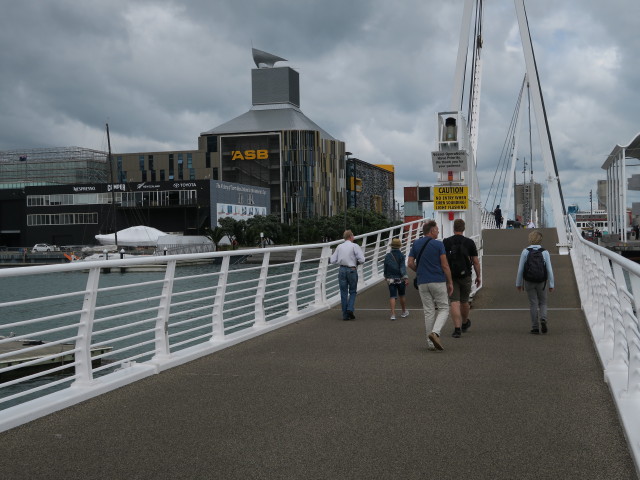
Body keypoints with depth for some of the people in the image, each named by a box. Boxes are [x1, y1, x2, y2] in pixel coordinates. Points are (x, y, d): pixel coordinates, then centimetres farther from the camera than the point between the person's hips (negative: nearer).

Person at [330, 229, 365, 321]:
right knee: (353, 291, 12)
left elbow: (333, 260, 5)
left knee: (343, 293, 7)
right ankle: (350, 309, -8)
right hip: (352, 270, -3)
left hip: (342, 270, 3)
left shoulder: (339, 246, 6)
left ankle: (345, 315, 8)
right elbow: (362, 260, -12)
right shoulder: (355, 246, -5)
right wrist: (356, 263, 7)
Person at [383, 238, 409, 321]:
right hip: (401, 279, 0)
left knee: (392, 296, -3)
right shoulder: (401, 255, -7)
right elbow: (403, 267, -17)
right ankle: (404, 312, 30)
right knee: (401, 296, 16)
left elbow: (385, 268, 8)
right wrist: (406, 277, -22)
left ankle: (393, 314, -15)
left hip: (391, 279, 1)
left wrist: (386, 276, 25)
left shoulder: (387, 256, -1)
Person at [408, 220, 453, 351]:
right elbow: (445, 265, -8)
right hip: (438, 281, -4)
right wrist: (450, 282, 1)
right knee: (444, 309, 6)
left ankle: (430, 343, 6)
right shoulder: (438, 244, -6)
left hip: (422, 283, 4)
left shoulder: (416, 244, 7)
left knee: (429, 311, 8)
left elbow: (410, 264, 4)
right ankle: (435, 332, -17)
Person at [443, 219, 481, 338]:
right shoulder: (469, 242, -1)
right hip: (465, 276, 1)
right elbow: (475, 261, 0)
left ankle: (457, 328, -14)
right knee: (464, 301, 17)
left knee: (454, 302, -4)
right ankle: (465, 323, 38)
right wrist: (478, 276, 10)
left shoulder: (446, 242, -2)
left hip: (451, 276, -1)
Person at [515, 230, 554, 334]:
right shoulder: (545, 252, -4)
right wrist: (551, 284, 3)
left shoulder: (525, 252, -5)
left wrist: (519, 283, 7)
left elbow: (520, 269, -3)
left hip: (529, 282, 0)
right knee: (543, 303, 14)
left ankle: (535, 327, 5)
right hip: (542, 282, 0)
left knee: (533, 304, 6)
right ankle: (543, 319, -11)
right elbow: (549, 269, -4)